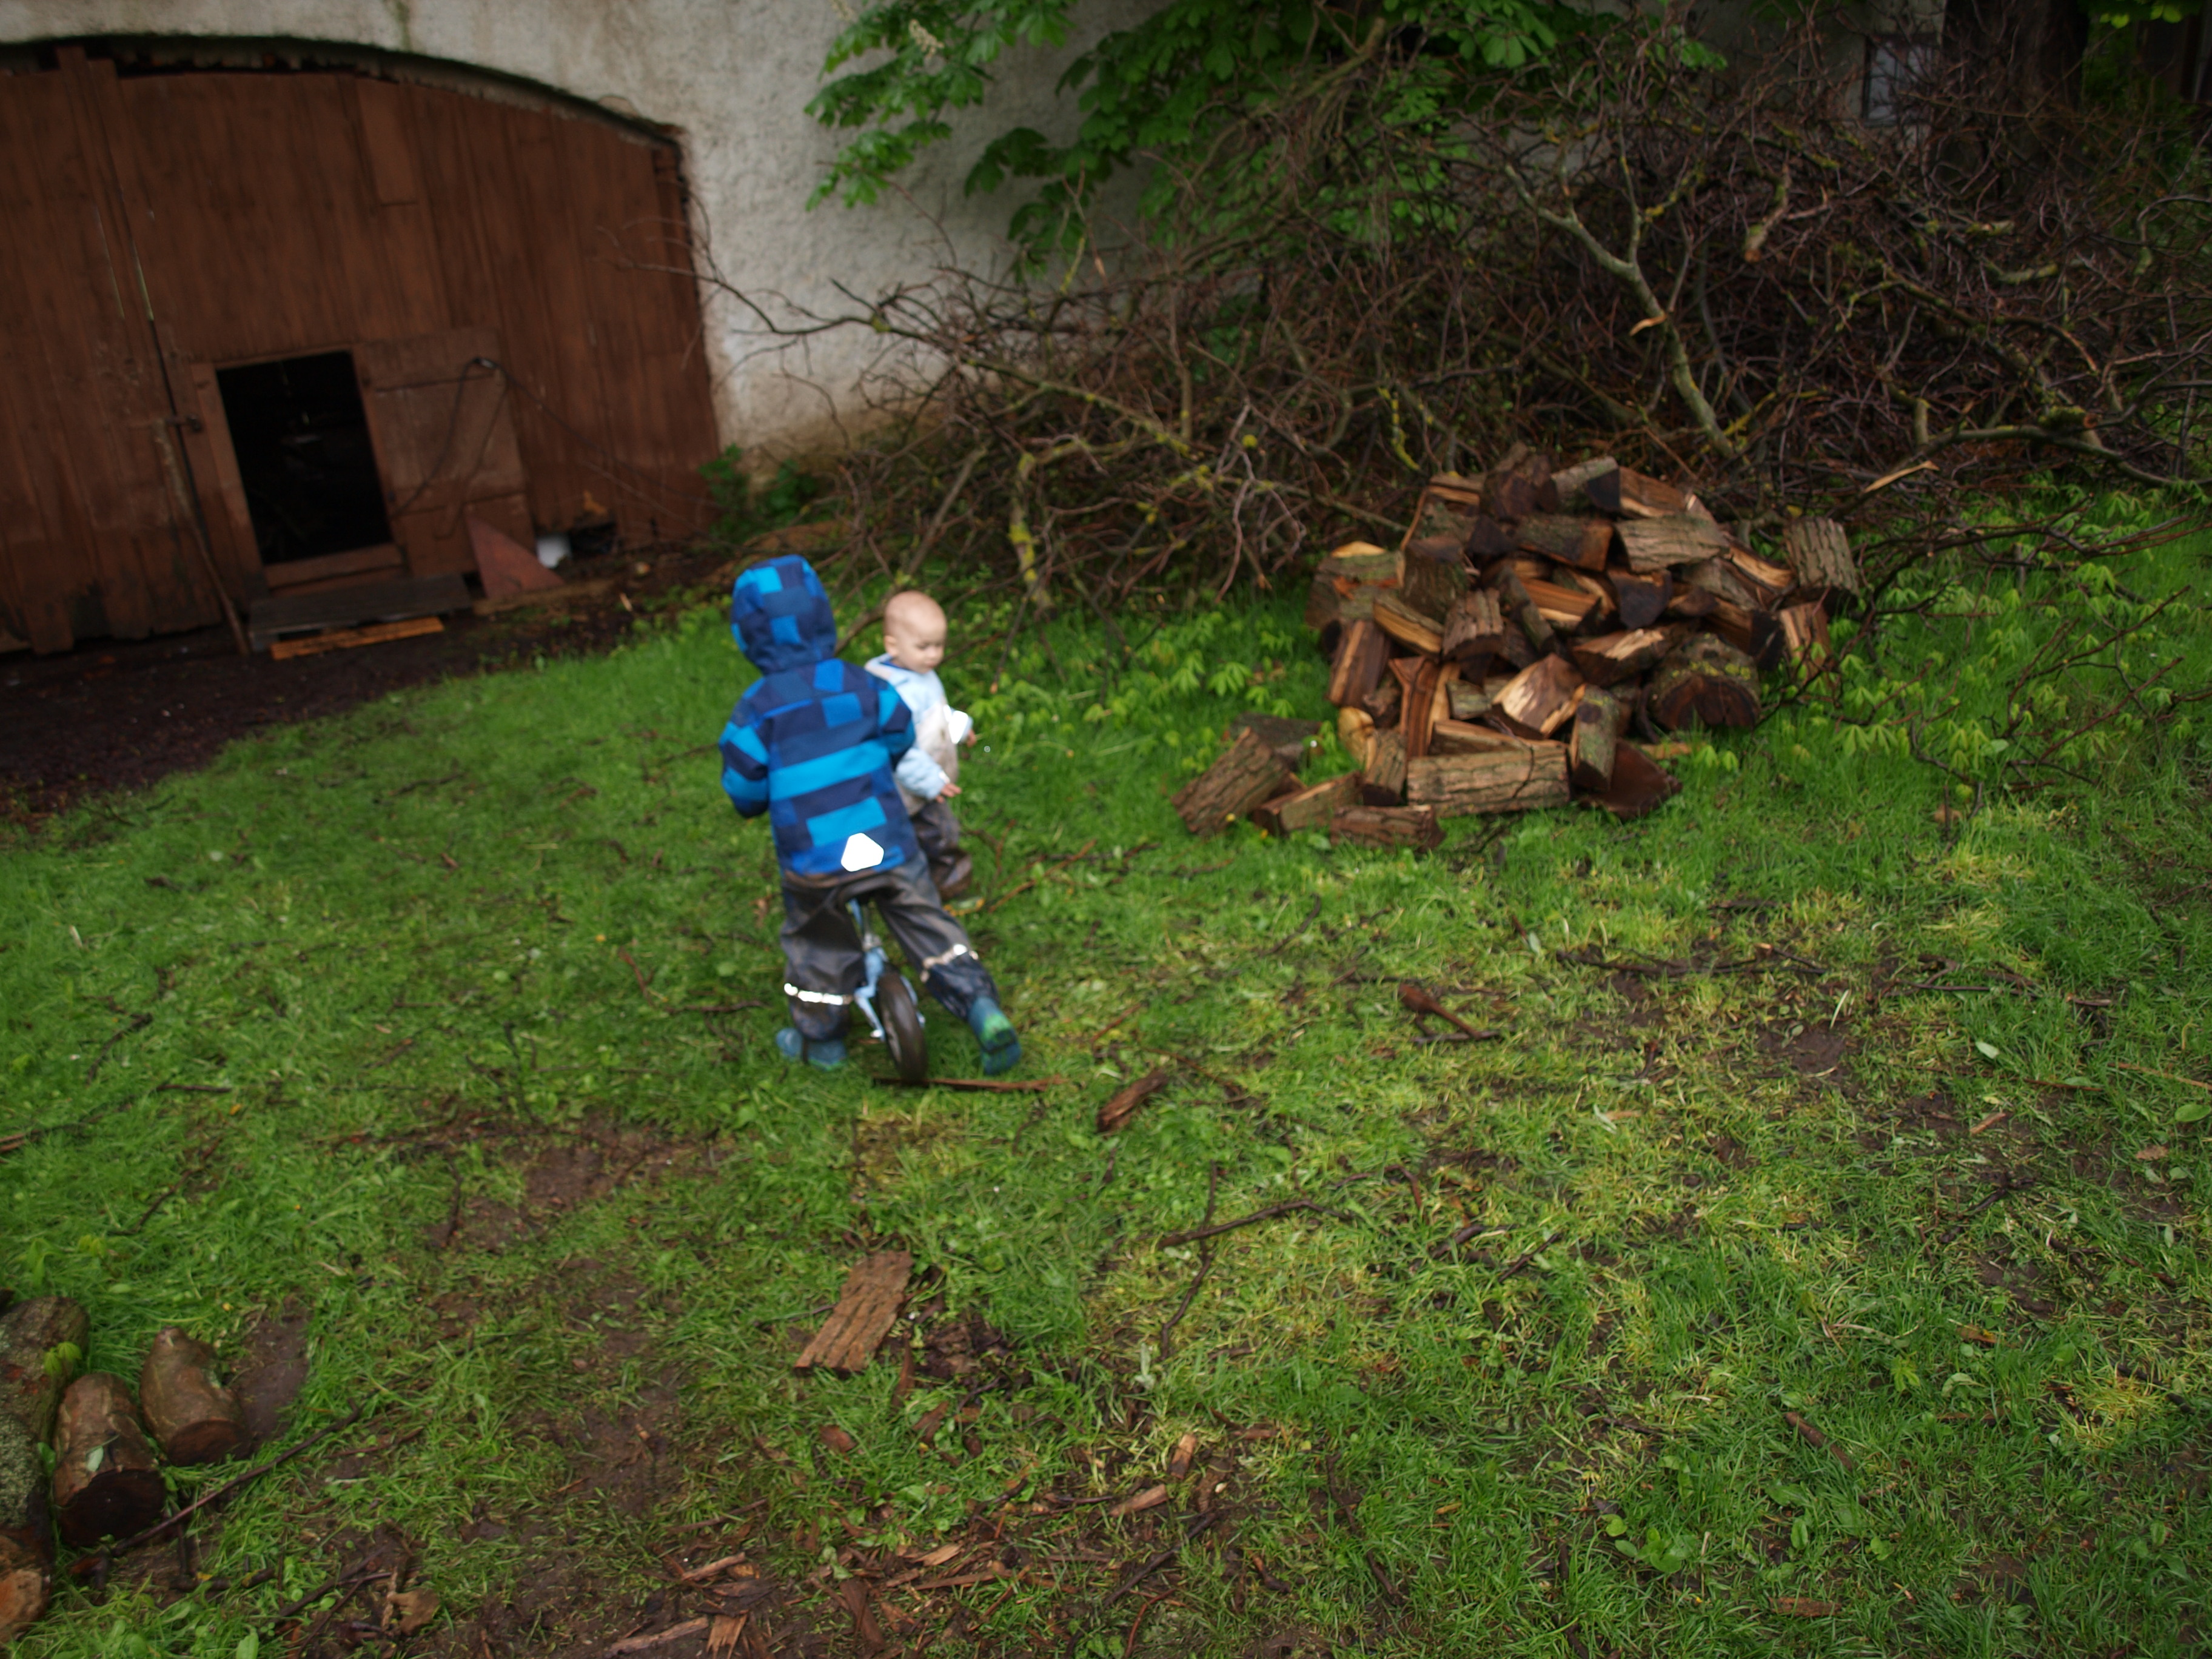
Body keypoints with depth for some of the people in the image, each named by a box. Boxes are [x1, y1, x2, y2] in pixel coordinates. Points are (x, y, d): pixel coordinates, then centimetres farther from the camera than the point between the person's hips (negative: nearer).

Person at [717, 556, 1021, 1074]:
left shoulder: (758, 708, -9)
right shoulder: (861, 685, -1)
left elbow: (744, 788, -3)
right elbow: (901, 736, 13)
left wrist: (756, 807, 20)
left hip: (814, 861, -2)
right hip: (887, 844, 2)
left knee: (817, 945, 19)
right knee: (928, 925, 12)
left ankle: (819, 1039, 34)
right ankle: (984, 1011, 3)